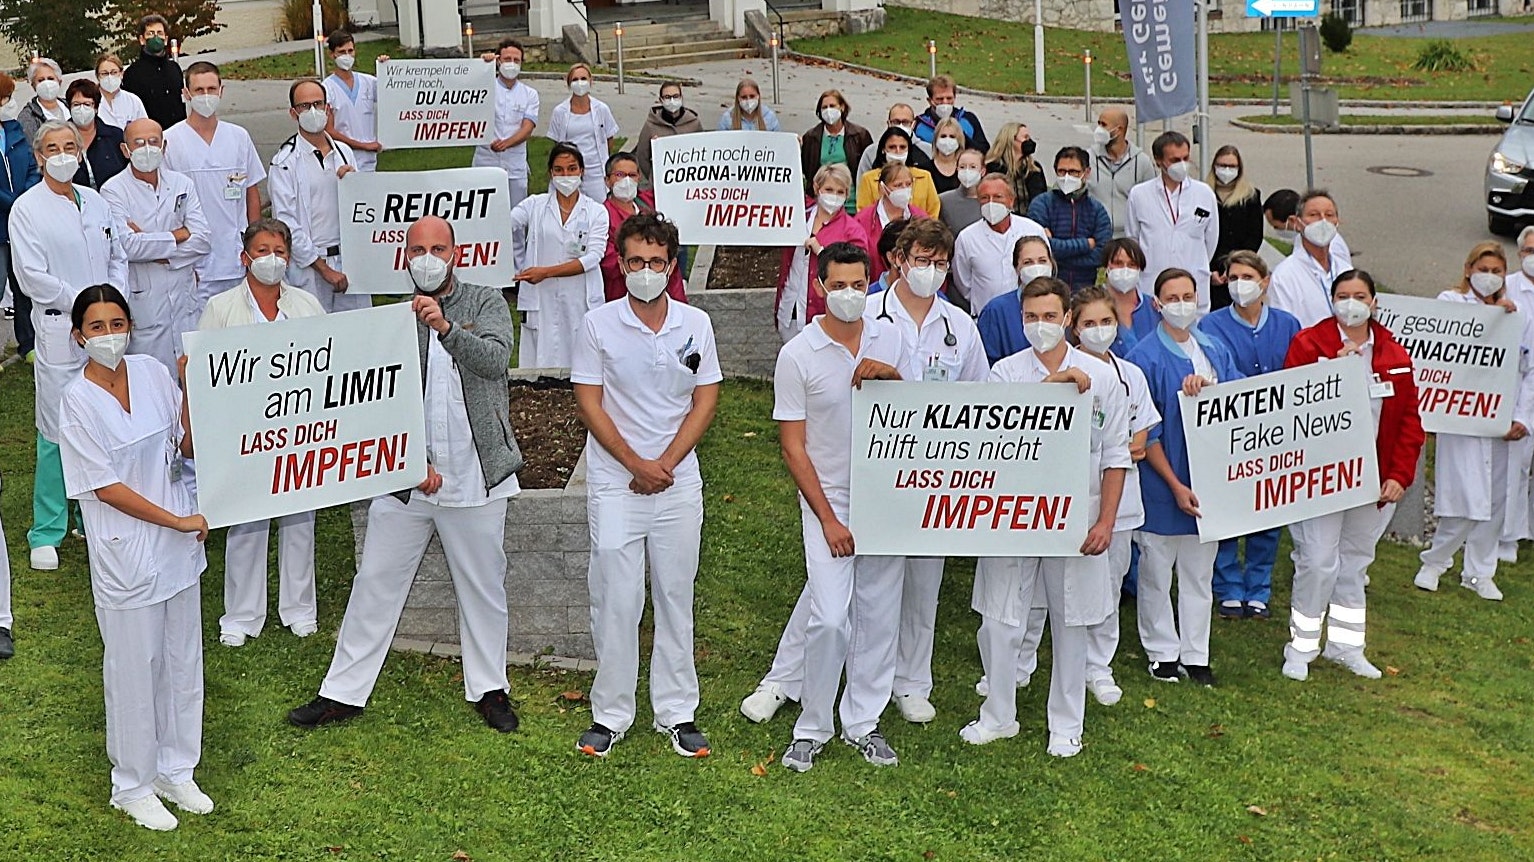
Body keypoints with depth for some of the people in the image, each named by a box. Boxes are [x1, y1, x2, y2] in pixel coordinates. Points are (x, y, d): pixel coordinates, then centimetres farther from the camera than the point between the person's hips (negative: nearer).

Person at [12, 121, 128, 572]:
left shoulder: (95, 202, 12)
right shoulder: (27, 208, -5)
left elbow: (118, 256, 16)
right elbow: (32, 277, -11)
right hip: (59, 331, -5)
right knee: (58, 432, -3)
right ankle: (46, 534, 8)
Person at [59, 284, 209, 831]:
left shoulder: (153, 373, -1)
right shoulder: (78, 401, -14)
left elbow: (188, 448, 2)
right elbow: (106, 488, -15)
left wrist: (191, 391, -12)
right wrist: (178, 521, -15)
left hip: (178, 542, 5)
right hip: (124, 550, -5)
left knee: (183, 658, 16)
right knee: (134, 668, 8)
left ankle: (176, 771, 34)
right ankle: (133, 786, 27)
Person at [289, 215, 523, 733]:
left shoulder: (486, 304, 0)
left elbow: (495, 361, -19)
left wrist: (447, 327, -34)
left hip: (476, 477, -1)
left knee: (483, 588, 10)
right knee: (375, 584, 6)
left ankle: (488, 687, 27)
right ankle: (344, 692, 16)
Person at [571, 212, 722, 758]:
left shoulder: (695, 325, 3)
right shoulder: (598, 324, -3)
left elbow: (705, 402, 3)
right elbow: (589, 403, -5)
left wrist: (666, 464, -9)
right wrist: (637, 464, -12)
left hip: (679, 483, 2)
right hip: (614, 483, -2)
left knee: (675, 598, 9)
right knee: (615, 600, 1)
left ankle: (677, 713, 18)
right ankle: (610, 714, 13)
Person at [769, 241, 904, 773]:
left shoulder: (888, 339, 3)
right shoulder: (798, 355, -9)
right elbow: (794, 448, -8)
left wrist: (891, 375, -10)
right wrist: (828, 518, -11)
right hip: (829, 501, -4)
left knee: (880, 616, 8)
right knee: (830, 618, -11)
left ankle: (862, 722, 22)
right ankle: (812, 728, 6)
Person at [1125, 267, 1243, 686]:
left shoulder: (1216, 350, 7)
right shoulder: (1145, 357, -10)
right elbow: (1145, 431, -11)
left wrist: (1206, 391, -19)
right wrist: (1176, 486, -14)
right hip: (1162, 486, -5)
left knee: (1199, 573, 13)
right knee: (1157, 573, 7)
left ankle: (1196, 655, 23)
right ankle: (1163, 653, 21)